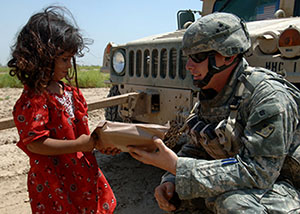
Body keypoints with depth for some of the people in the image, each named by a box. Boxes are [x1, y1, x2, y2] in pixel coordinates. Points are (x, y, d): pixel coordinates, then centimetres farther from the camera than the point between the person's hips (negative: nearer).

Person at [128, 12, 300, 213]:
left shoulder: (269, 95, -25)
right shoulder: (210, 96, 0)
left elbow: (257, 172, -31)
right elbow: (194, 151, 7)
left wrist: (176, 166, -32)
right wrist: (171, 181, -14)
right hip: (239, 188, 7)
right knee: (175, 195, 0)